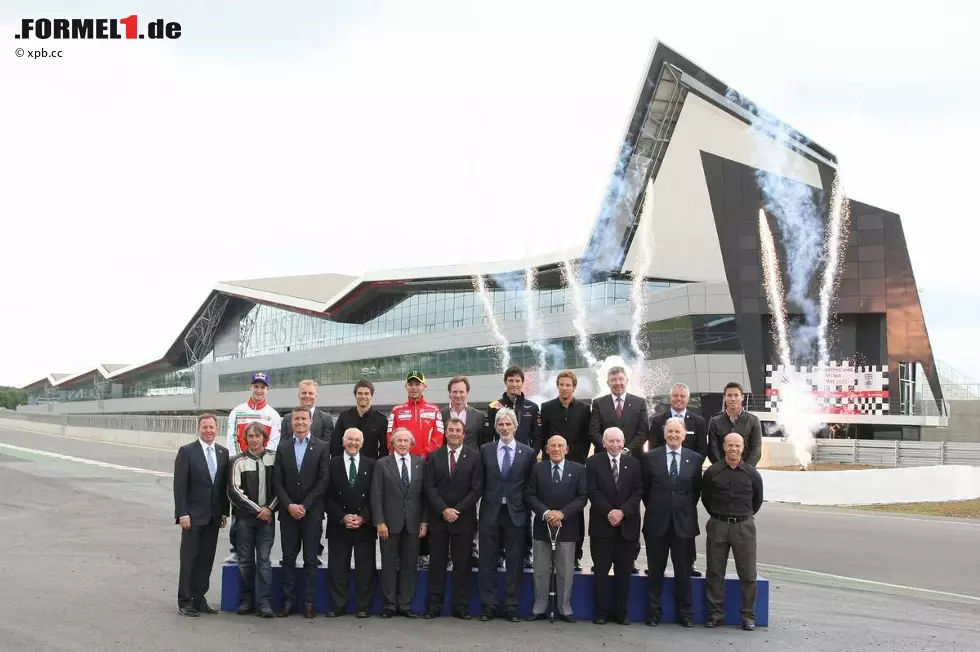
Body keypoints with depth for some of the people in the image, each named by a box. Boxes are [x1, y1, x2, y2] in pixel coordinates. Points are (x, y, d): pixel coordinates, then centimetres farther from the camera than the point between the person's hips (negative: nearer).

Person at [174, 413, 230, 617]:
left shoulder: (223, 453, 8)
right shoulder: (187, 451, -6)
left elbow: (225, 485, 11)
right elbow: (179, 485, -9)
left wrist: (224, 512, 8)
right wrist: (182, 514, -14)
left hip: (213, 516, 5)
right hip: (193, 515, -5)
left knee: (206, 559, 7)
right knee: (189, 558, -1)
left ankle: (199, 598, 15)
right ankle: (184, 601, 5)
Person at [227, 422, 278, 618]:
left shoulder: (274, 458, 2)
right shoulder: (239, 462, -1)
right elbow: (234, 491, -5)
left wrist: (269, 508, -7)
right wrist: (257, 509, -8)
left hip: (267, 516, 0)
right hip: (245, 517, 0)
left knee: (264, 559, -3)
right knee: (245, 560, 4)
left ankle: (263, 602, -2)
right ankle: (246, 600, 13)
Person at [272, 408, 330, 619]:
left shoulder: (321, 448, 1)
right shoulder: (282, 448, 7)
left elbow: (323, 480, -5)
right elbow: (277, 481, 3)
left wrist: (304, 506, -11)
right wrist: (289, 505, -10)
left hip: (312, 512, -2)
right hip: (288, 512, 2)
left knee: (310, 559, 2)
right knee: (288, 558, 5)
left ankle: (309, 602, 6)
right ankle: (288, 600, 10)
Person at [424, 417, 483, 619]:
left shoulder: (474, 456, 1)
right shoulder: (434, 457, 7)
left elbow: (476, 489, -4)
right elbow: (430, 487, 0)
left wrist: (457, 510, -11)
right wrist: (444, 510, -12)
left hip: (463, 519, -1)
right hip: (438, 518, 1)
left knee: (462, 564, 2)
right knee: (437, 563, 4)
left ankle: (461, 606, 7)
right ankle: (434, 606, 7)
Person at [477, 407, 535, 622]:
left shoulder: (528, 453, 3)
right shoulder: (485, 450, 6)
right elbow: (480, 482, 7)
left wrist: (527, 509, -1)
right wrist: (482, 505, 2)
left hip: (516, 513, -1)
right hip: (490, 512, 1)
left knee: (515, 562, 3)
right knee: (487, 561, 3)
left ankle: (511, 607, 11)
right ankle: (489, 605, 11)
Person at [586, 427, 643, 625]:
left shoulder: (633, 464, 9)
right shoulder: (593, 462, 2)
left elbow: (638, 492, 2)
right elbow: (593, 491, -5)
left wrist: (622, 511, -12)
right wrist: (608, 512, -16)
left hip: (627, 524, 2)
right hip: (602, 524, -2)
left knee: (624, 571, 4)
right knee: (601, 570, 1)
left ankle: (620, 612, 10)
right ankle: (601, 612, 7)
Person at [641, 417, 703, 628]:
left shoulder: (695, 459, 3)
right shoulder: (651, 457, 1)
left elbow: (697, 490, 9)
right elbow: (645, 489, 7)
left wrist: (687, 509, 6)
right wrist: (654, 508, 6)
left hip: (683, 522, 0)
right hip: (657, 522, 0)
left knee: (683, 571, 6)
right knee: (656, 570, 7)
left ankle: (685, 613, 16)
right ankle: (654, 612, 15)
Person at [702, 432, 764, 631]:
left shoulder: (752, 474, 0)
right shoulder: (712, 472, 0)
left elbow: (757, 501, 13)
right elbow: (705, 498, 13)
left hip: (743, 527, -1)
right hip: (717, 526, 1)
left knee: (748, 574, 1)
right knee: (714, 573, 5)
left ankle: (748, 615, 10)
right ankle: (715, 614, 14)